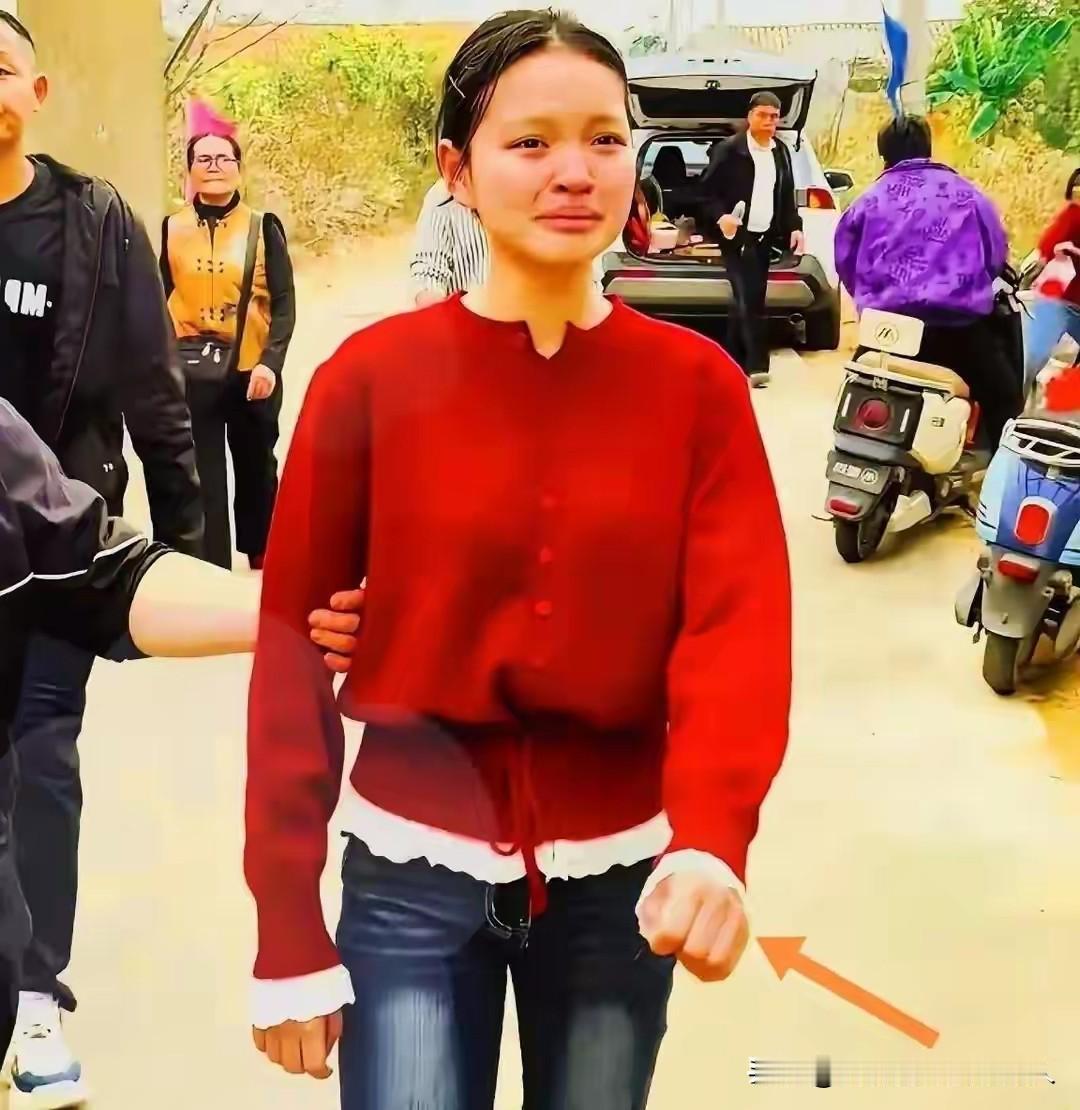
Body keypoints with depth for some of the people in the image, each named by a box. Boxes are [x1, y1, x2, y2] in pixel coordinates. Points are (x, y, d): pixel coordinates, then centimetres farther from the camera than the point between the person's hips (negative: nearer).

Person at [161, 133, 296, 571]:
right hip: (191, 373, 0)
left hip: (251, 370, 0)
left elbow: (284, 304, -3)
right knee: (201, 479, 1)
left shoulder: (263, 229, -1)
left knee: (256, 469, 16)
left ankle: (262, 560, 36)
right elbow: (158, 303, 7)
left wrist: (271, 362, -15)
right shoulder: (171, 230, 3)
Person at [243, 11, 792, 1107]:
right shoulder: (372, 377, -7)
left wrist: (711, 841, -31)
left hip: (620, 876, 2)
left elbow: (739, 625, -13)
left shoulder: (697, 382, -3)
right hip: (415, 877, -1)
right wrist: (287, 930, -7)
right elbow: (292, 649, -5)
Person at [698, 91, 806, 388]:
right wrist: (720, 217, -23)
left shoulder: (782, 152, 12)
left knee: (747, 300, 12)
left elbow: (787, 196, 18)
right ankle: (756, 366, -18)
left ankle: (733, 361, 20)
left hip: (765, 237, 7)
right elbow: (707, 190, -7)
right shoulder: (729, 150, -7)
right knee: (749, 300, -15)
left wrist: (795, 227, 6)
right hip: (738, 236, -7)